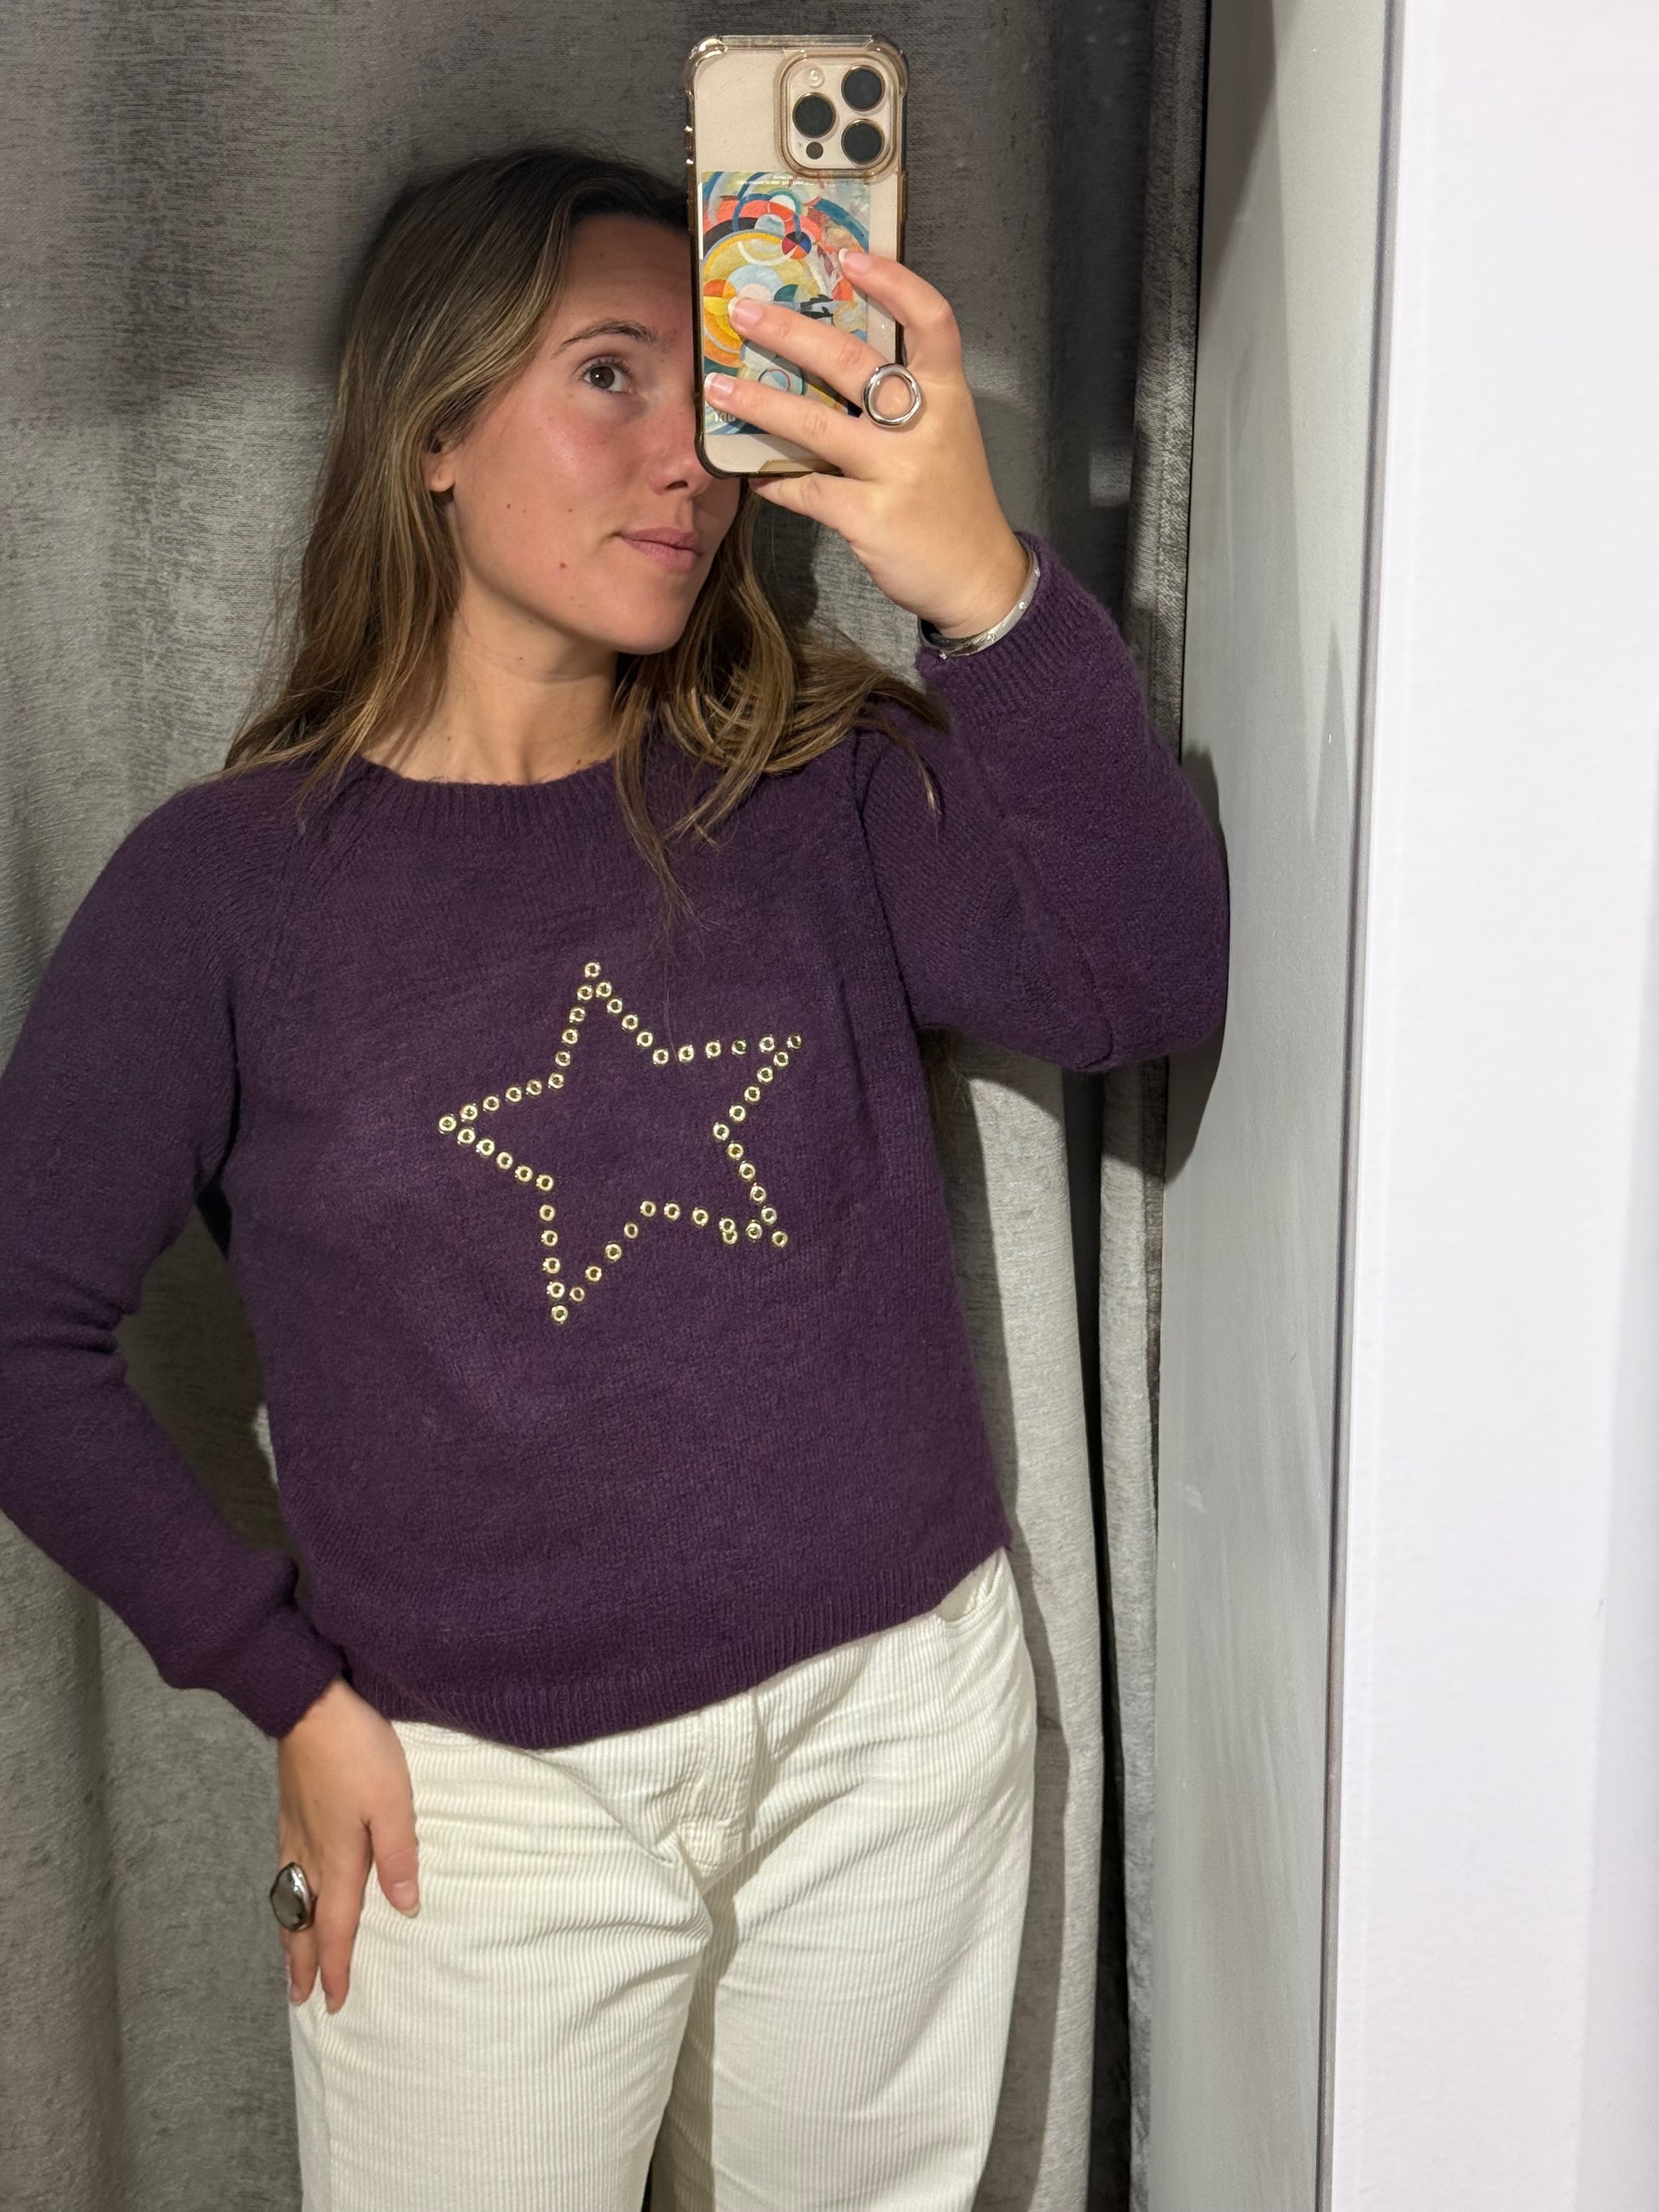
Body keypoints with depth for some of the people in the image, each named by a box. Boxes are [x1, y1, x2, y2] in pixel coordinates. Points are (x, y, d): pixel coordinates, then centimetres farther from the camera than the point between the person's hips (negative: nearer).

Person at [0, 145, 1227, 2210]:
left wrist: (989, 587, -34)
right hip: (486, 1797, -2)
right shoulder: (230, 881, -8)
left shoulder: (819, 789, -3)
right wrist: (287, 1685, -4)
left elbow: (1145, 983, -20)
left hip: (901, 1719, 3)